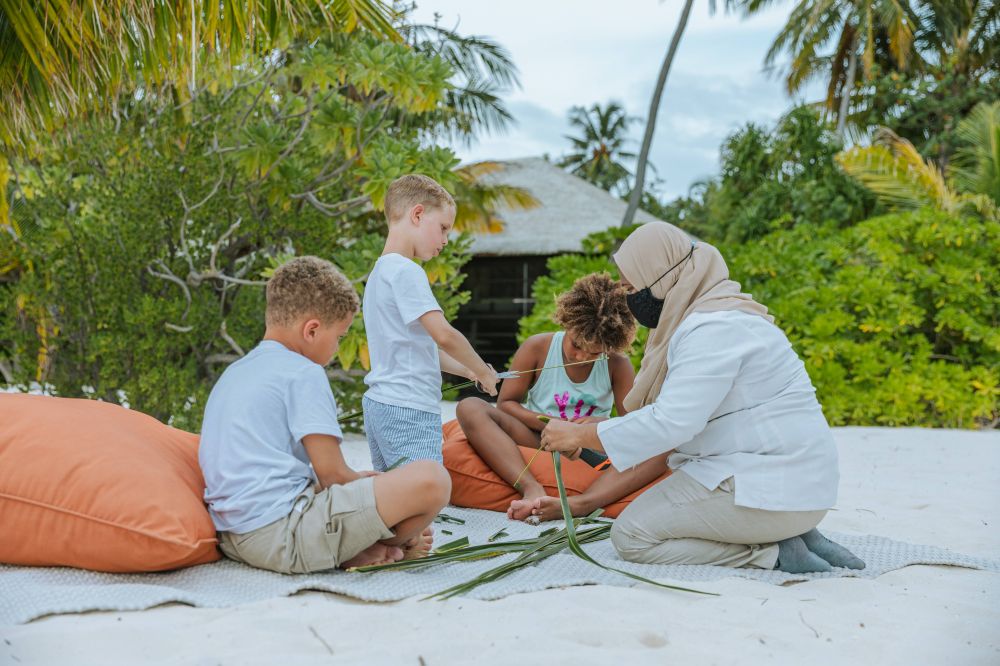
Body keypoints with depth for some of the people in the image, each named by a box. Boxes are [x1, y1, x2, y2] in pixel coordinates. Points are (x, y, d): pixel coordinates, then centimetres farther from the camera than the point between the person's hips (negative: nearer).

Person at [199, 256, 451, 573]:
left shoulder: (232, 373, 20)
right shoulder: (303, 373, -7)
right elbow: (331, 474, -10)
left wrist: (358, 479, 27)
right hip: (283, 532, -10)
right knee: (431, 479, -16)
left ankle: (351, 550, 7)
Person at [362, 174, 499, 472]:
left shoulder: (379, 271, 18)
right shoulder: (405, 270, -12)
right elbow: (444, 334, -22)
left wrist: (468, 371, 15)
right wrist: (482, 371, -6)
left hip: (379, 403, 10)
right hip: (409, 410, -10)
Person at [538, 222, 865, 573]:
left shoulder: (713, 327, -18)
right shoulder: (700, 317, 15)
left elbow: (671, 422, -25)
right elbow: (680, 416, 18)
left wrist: (579, 434, -16)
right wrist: (587, 431, 12)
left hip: (771, 488, -10)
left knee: (631, 536, -6)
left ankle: (772, 553, -9)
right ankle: (781, 536, 8)